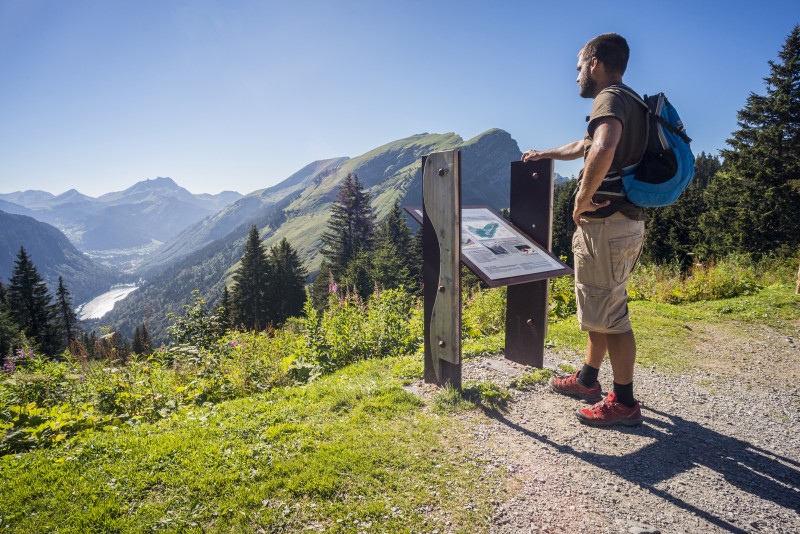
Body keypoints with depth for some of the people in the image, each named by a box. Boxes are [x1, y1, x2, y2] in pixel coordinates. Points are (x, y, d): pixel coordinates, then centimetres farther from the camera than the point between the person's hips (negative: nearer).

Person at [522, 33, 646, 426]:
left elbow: (604, 148, -35)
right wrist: (543, 154, 48)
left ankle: (624, 403, 9)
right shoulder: (628, 102, 22)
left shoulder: (611, 97, -11)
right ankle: (587, 380, 31)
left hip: (606, 224, -10)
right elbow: (584, 146, 38)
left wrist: (583, 200, -24)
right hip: (624, 221, 10)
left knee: (608, 313, -3)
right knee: (599, 308, 17)